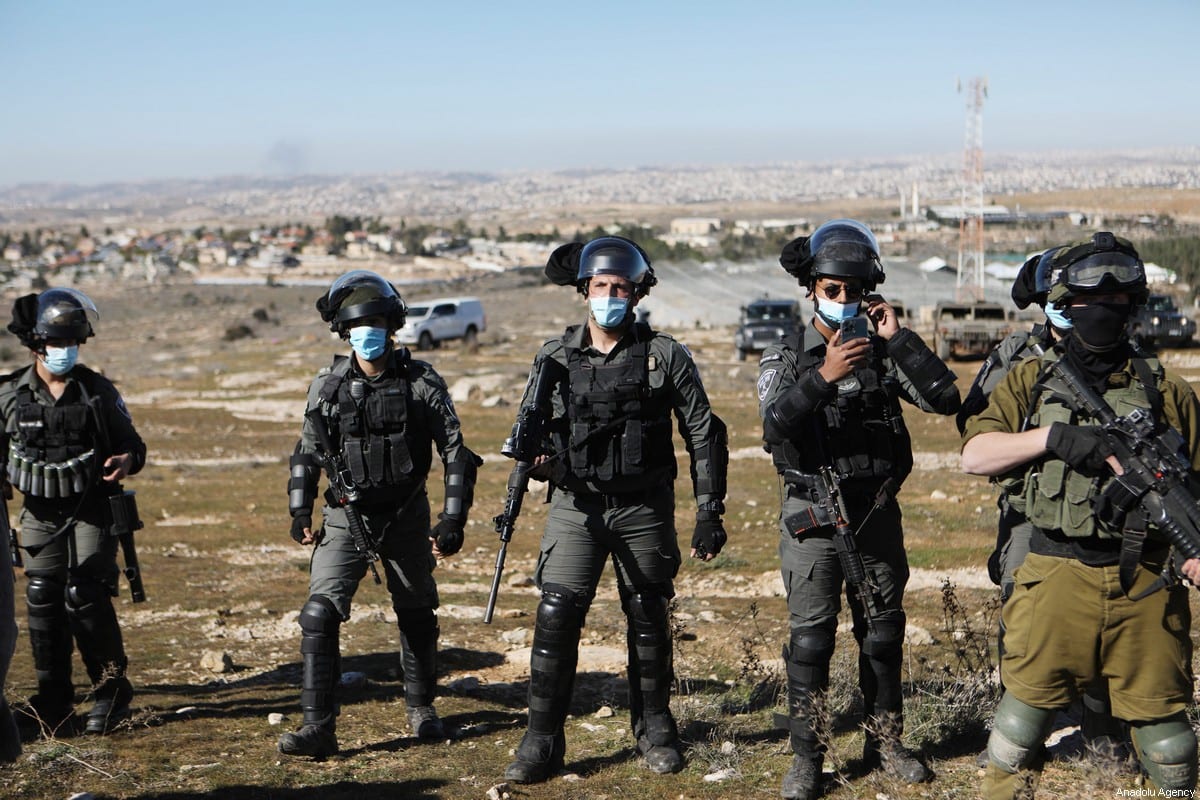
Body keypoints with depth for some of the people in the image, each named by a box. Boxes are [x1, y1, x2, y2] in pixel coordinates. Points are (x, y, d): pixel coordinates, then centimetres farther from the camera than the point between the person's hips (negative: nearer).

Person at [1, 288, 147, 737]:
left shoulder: (98, 391, -1)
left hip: (91, 511, -2)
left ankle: (111, 690, 7)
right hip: (40, 515, 2)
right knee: (42, 600, 2)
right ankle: (53, 702, 13)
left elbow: (131, 442, 3)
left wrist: (127, 459, -18)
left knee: (84, 597, -9)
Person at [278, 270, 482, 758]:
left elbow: (456, 452, -5)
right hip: (346, 519, 0)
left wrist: (453, 519, -11)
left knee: (417, 616, 13)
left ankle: (420, 706, 34)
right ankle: (318, 726, -6)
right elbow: (308, 453, 11)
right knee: (319, 615, -12)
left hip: (406, 517, 0)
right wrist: (300, 511, 7)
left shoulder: (421, 382, -7)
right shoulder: (327, 386, -2)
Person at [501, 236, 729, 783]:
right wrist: (536, 457, -14)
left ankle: (654, 730, 27)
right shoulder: (555, 357, 3)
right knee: (555, 617, -8)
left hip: (645, 510, 0)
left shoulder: (665, 356, -2)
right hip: (576, 507, 1)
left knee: (648, 621, 9)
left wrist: (709, 512, -3)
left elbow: (704, 435, 1)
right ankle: (542, 742, 2)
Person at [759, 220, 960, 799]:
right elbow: (774, 425, -19)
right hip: (813, 517, -2)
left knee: (883, 633, 11)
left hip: (877, 514, 3)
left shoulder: (884, 354, 4)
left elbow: (945, 399, -9)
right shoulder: (785, 357, -1)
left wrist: (899, 338, -13)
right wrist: (823, 377, -31)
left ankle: (884, 744, 26)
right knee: (811, 638, -1)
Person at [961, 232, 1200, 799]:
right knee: (1028, 700, 4)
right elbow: (974, 455, 0)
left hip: (1147, 584, 1)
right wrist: (1054, 437, -14)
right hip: (1057, 578, 0)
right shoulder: (1033, 381, 9)